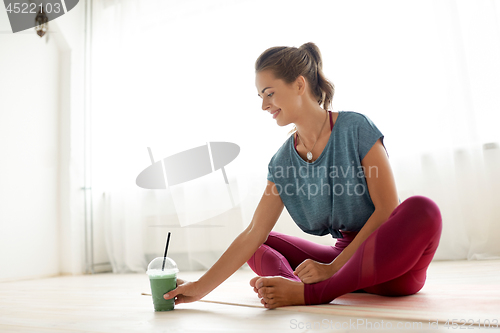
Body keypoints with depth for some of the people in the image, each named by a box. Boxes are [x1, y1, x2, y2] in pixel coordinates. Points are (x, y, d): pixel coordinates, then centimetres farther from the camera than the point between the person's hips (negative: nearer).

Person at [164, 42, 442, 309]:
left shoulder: (356, 128, -11)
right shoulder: (283, 163, 1)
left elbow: (387, 208, -15)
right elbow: (252, 235, -3)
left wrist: (333, 267, -18)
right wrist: (200, 288, -8)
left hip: (395, 260, -4)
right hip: (346, 256, 4)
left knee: (423, 210, -35)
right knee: (262, 245, 3)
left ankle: (310, 293, -31)